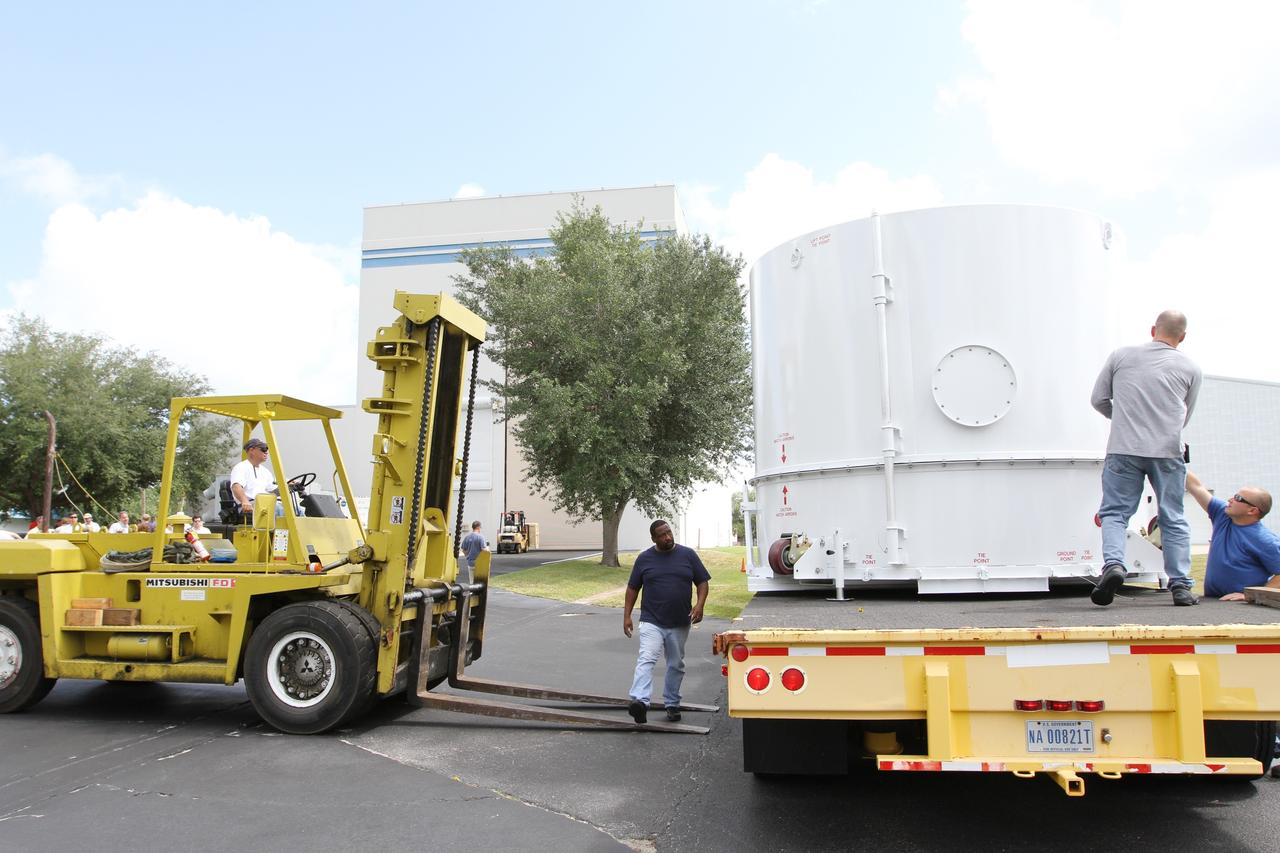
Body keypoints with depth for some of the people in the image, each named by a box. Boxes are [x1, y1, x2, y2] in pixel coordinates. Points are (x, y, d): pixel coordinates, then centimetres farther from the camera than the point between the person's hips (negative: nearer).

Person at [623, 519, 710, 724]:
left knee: (676, 665, 12)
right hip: (652, 622, -2)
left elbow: (702, 582, 4)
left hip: (680, 623, 2)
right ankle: (640, 702, -32)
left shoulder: (688, 554, 2)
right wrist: (627, 615, 1)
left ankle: (672, 704, 26)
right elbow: (632, 588, 7)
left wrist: (700, 604, -12)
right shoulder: (644, 559, 1)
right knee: (646, 659, -20)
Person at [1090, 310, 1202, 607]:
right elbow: (1185, 416, 18)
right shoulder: (1190, 368, 10)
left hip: (1124, 450, -1)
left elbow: (1098, 399, 10)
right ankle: (1181, 585, 10)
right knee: (1173, 520, 9)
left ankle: (1113, 563, -19)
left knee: (1114, 512, 4)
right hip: (1168, 452, 1)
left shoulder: (1121, 356, 7)